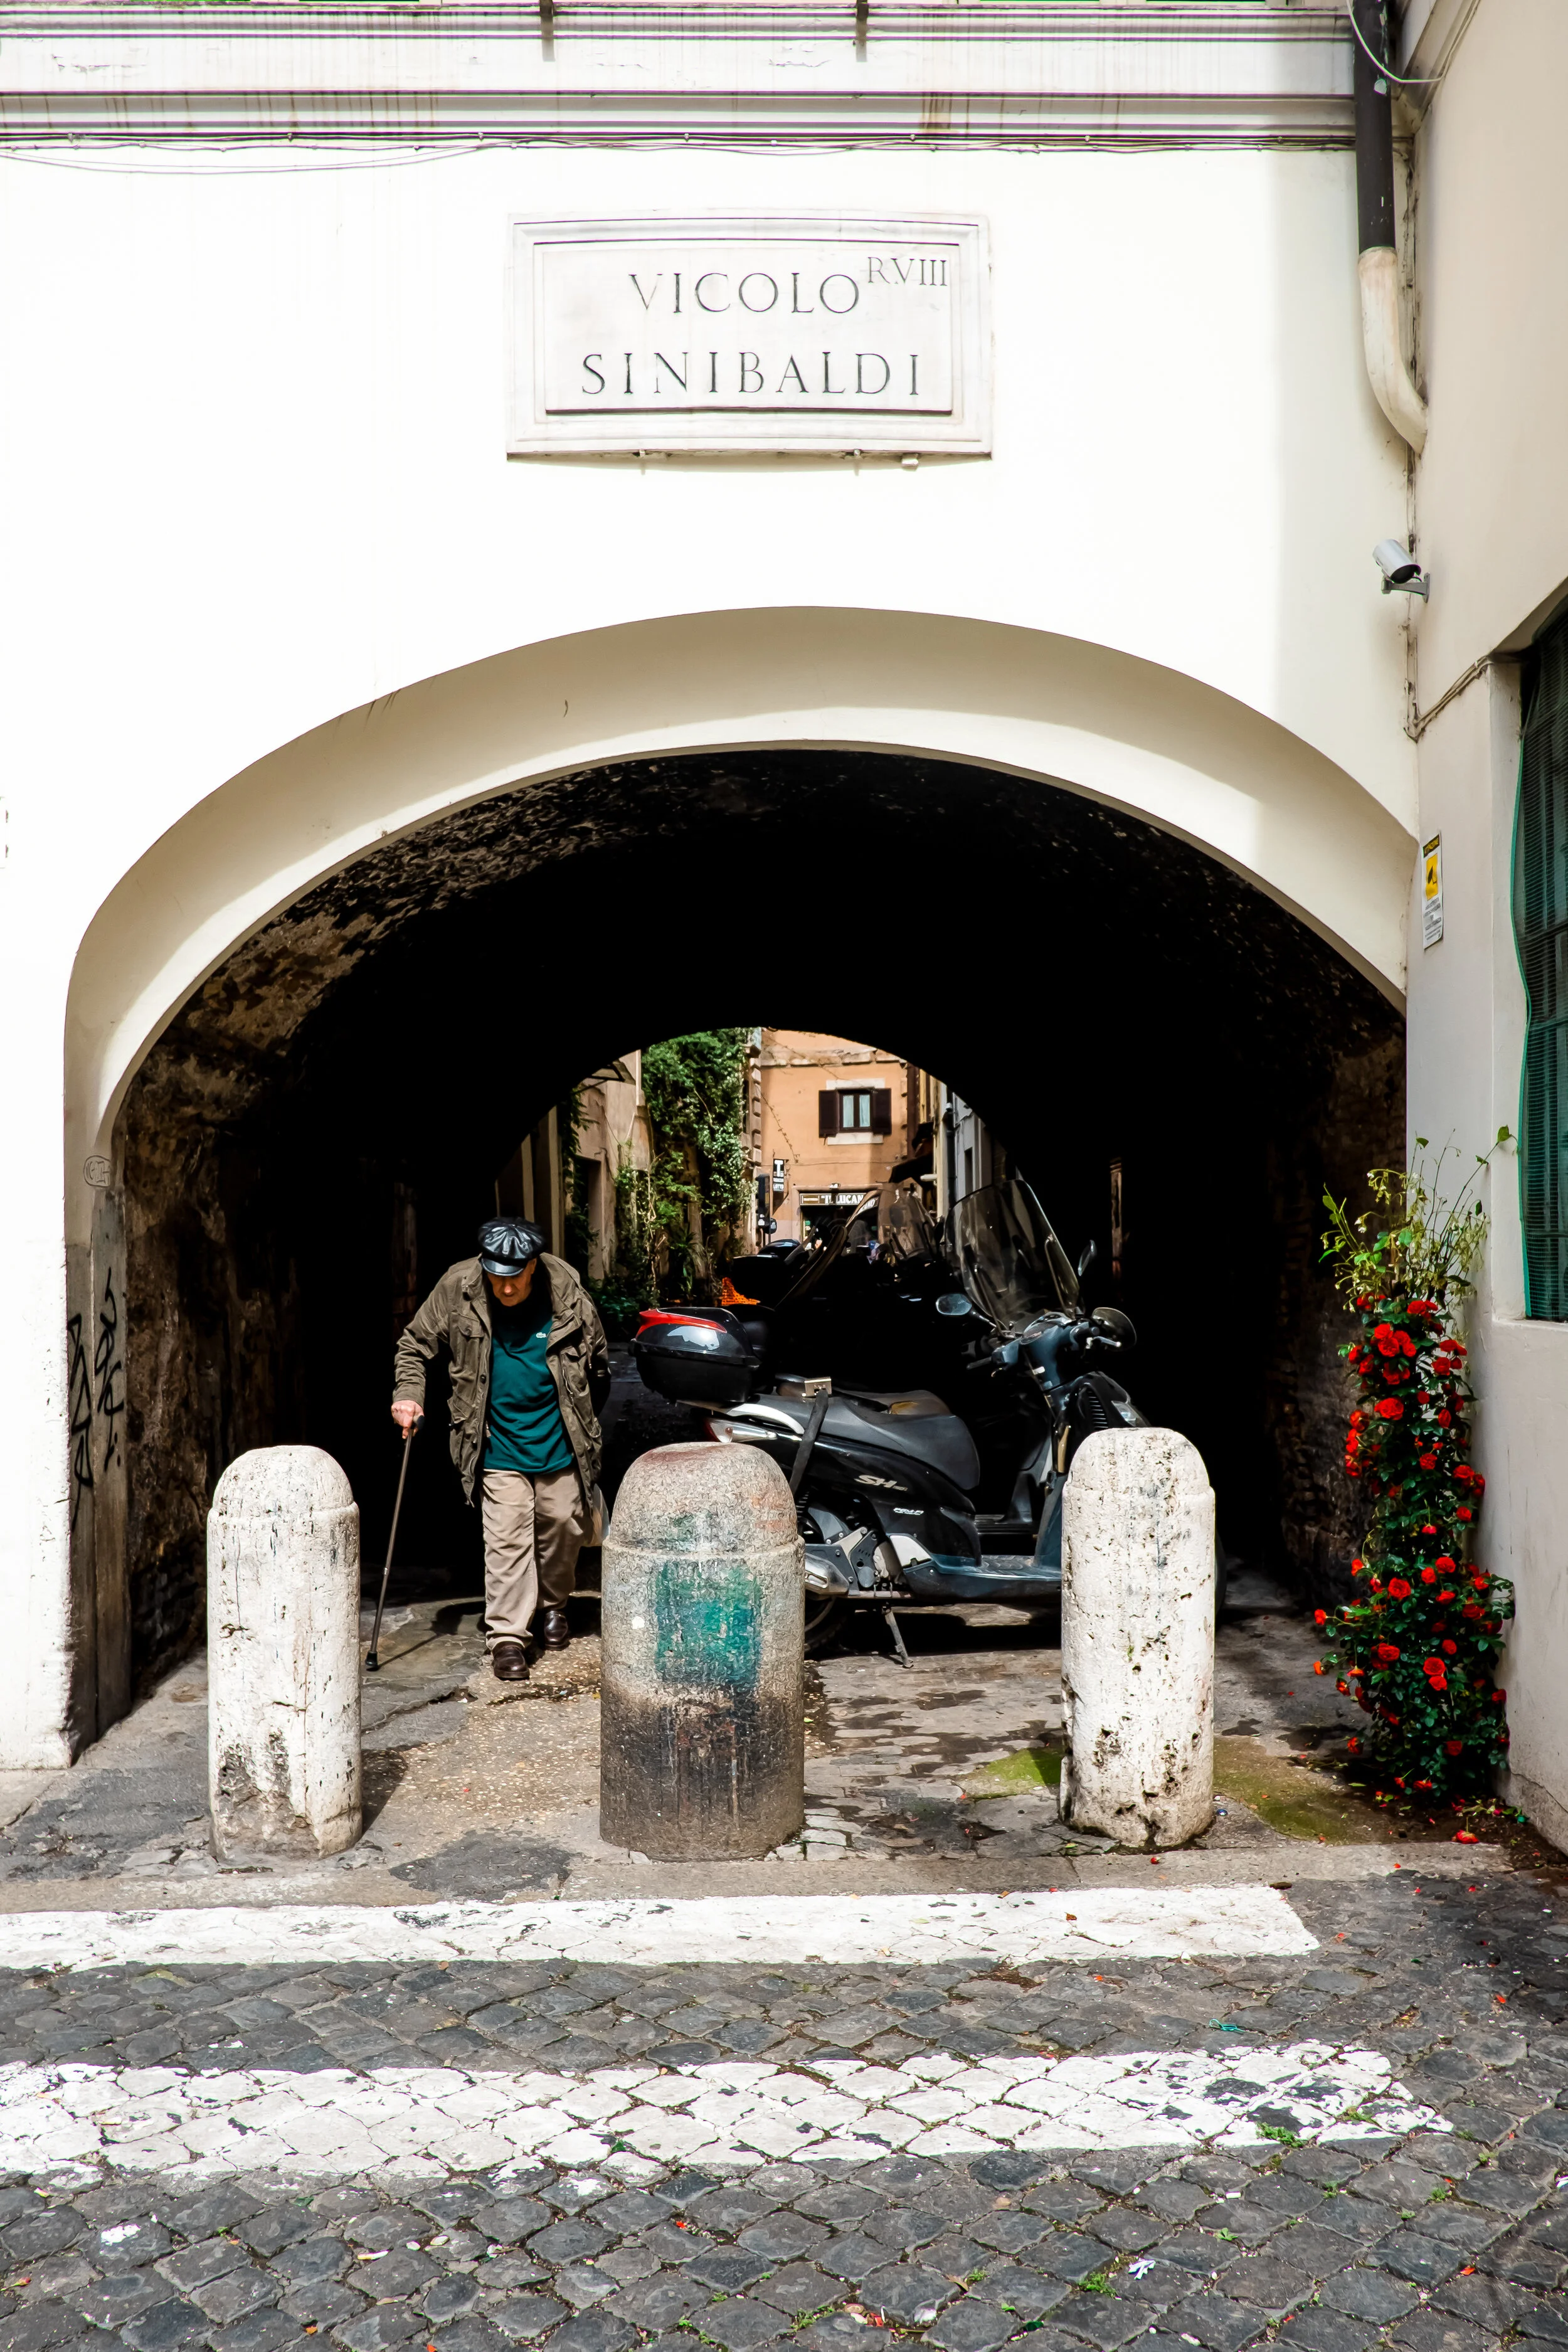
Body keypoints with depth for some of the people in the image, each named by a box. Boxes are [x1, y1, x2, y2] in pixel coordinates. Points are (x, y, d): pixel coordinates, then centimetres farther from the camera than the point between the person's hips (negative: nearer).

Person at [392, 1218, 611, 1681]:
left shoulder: (568, 1296, -13)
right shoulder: (457, 1289, -13)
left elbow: (598, 1366, 3)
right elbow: (414, 1345, 2)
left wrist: (584, 1427, 12)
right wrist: (407, 1393, -13)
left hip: (560, 1444, 1)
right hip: (499, 1448, -1)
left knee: (564, 1526, 13)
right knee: (506, 1539, -6)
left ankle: (553, 1604, 38)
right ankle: (506, 1637, 2)